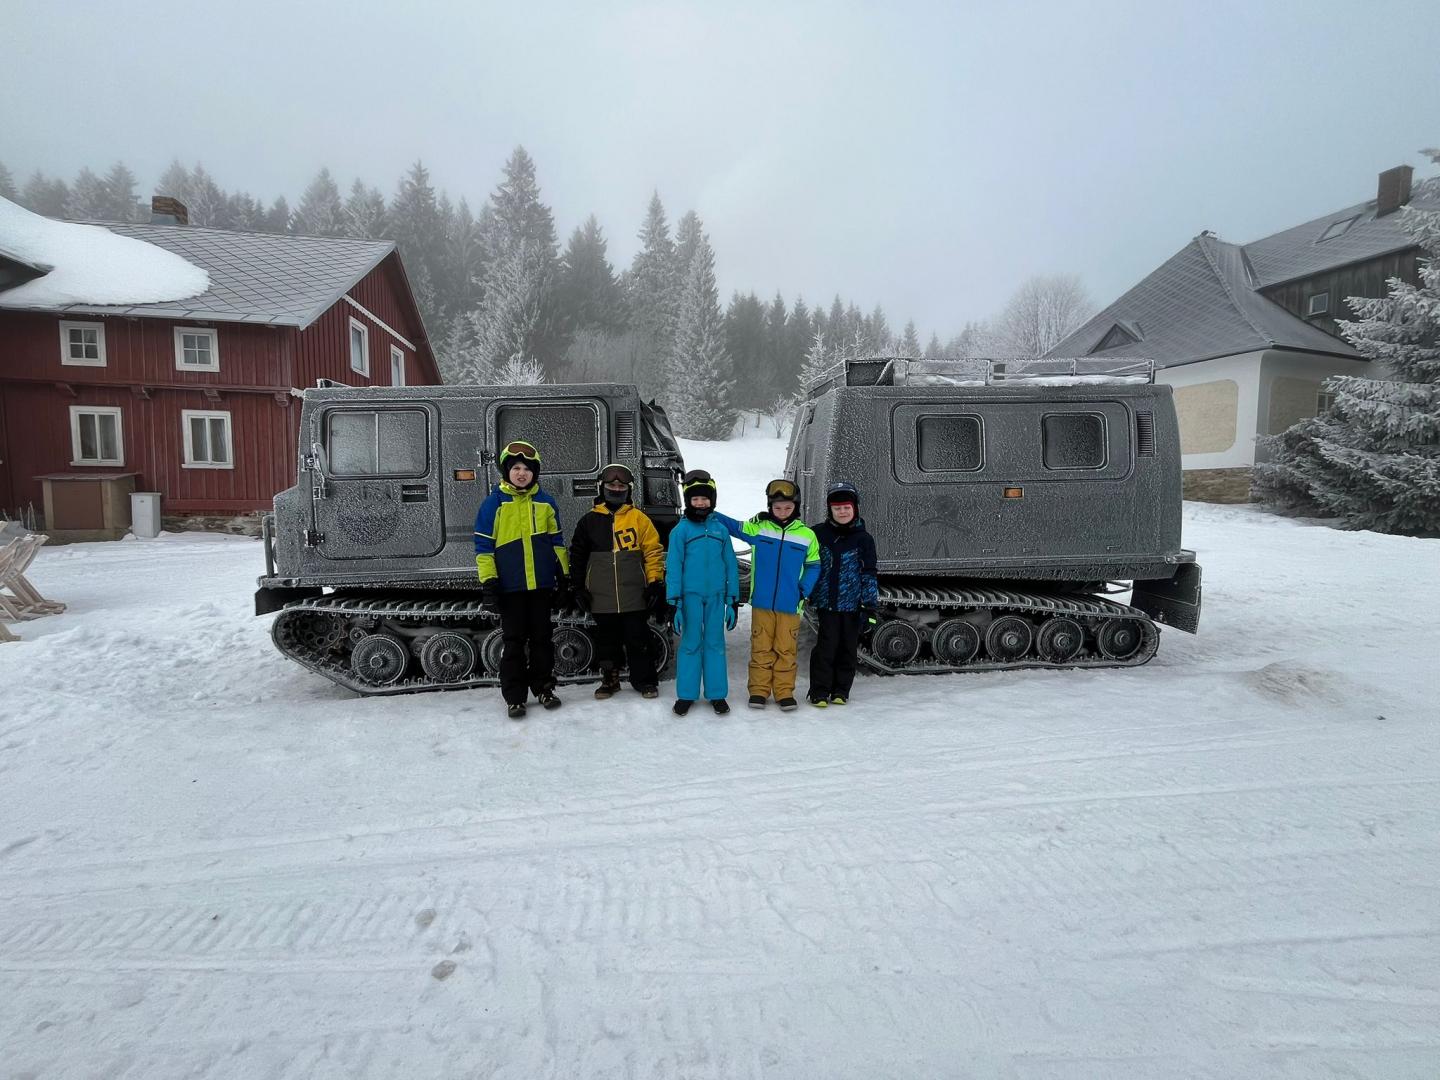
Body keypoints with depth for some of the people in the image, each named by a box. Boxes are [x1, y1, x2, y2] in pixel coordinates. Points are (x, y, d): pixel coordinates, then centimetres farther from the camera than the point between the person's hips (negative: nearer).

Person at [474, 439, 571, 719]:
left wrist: (563, 578, 10)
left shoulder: (545, 503, 7)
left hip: (542, 584, 3)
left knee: (542, 638, 11)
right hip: (510, 586, -2)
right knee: (515, 641, 4)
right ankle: (514, 697, 13)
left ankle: (543, 687, 24)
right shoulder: (494, 503, -2)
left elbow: (557, 542, 12)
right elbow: (484, 545, -2)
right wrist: (488, 582, -8)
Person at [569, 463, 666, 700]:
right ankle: (609, 680, 26)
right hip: (601, 598, 2)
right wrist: (579, 587, 8)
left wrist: (655, 582, -4)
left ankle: (645, 680, 18)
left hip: (633, 596, -2)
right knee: (607, 640, 12)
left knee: (637, 640, 5)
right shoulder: (589, 521, 6)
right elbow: (577, 556, 11)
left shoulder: (639, 518, 1)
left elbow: (653, 551, 1)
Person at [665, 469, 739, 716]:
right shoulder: (680, 530, -2)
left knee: (715, 644, 9)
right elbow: (673, 566, -3)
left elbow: (731, 565, 8)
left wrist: (733, 600, 6)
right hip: (690, 595, -2)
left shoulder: (720, 529, 5)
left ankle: (717, 694, 19)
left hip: (716, 596, 2)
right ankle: (686, 694, 17)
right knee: (690, 645, 5)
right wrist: (674, 602, -7)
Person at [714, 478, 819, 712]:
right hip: (761, 602, 0)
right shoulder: (758, 527, 1)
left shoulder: (806, 534, 1)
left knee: (786, 649, 7)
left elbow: (813, 565, 8)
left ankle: (785, 692, 19)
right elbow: (732, 525, 8)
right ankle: (759, 690, 18)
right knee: (761, 647, 7)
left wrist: (804, 590, -5)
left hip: (789, 605, 0)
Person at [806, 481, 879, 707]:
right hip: (827, 602, -1)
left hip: (852, 604, 1)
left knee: (848, 648, 9)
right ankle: (819, 691, 9)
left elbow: (869, 574, 0)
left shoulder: (863, 539, 0)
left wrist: (870, 607, -4)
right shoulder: (819, 534, 1)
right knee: (826, 646, -3)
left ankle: (841, 690, 23)